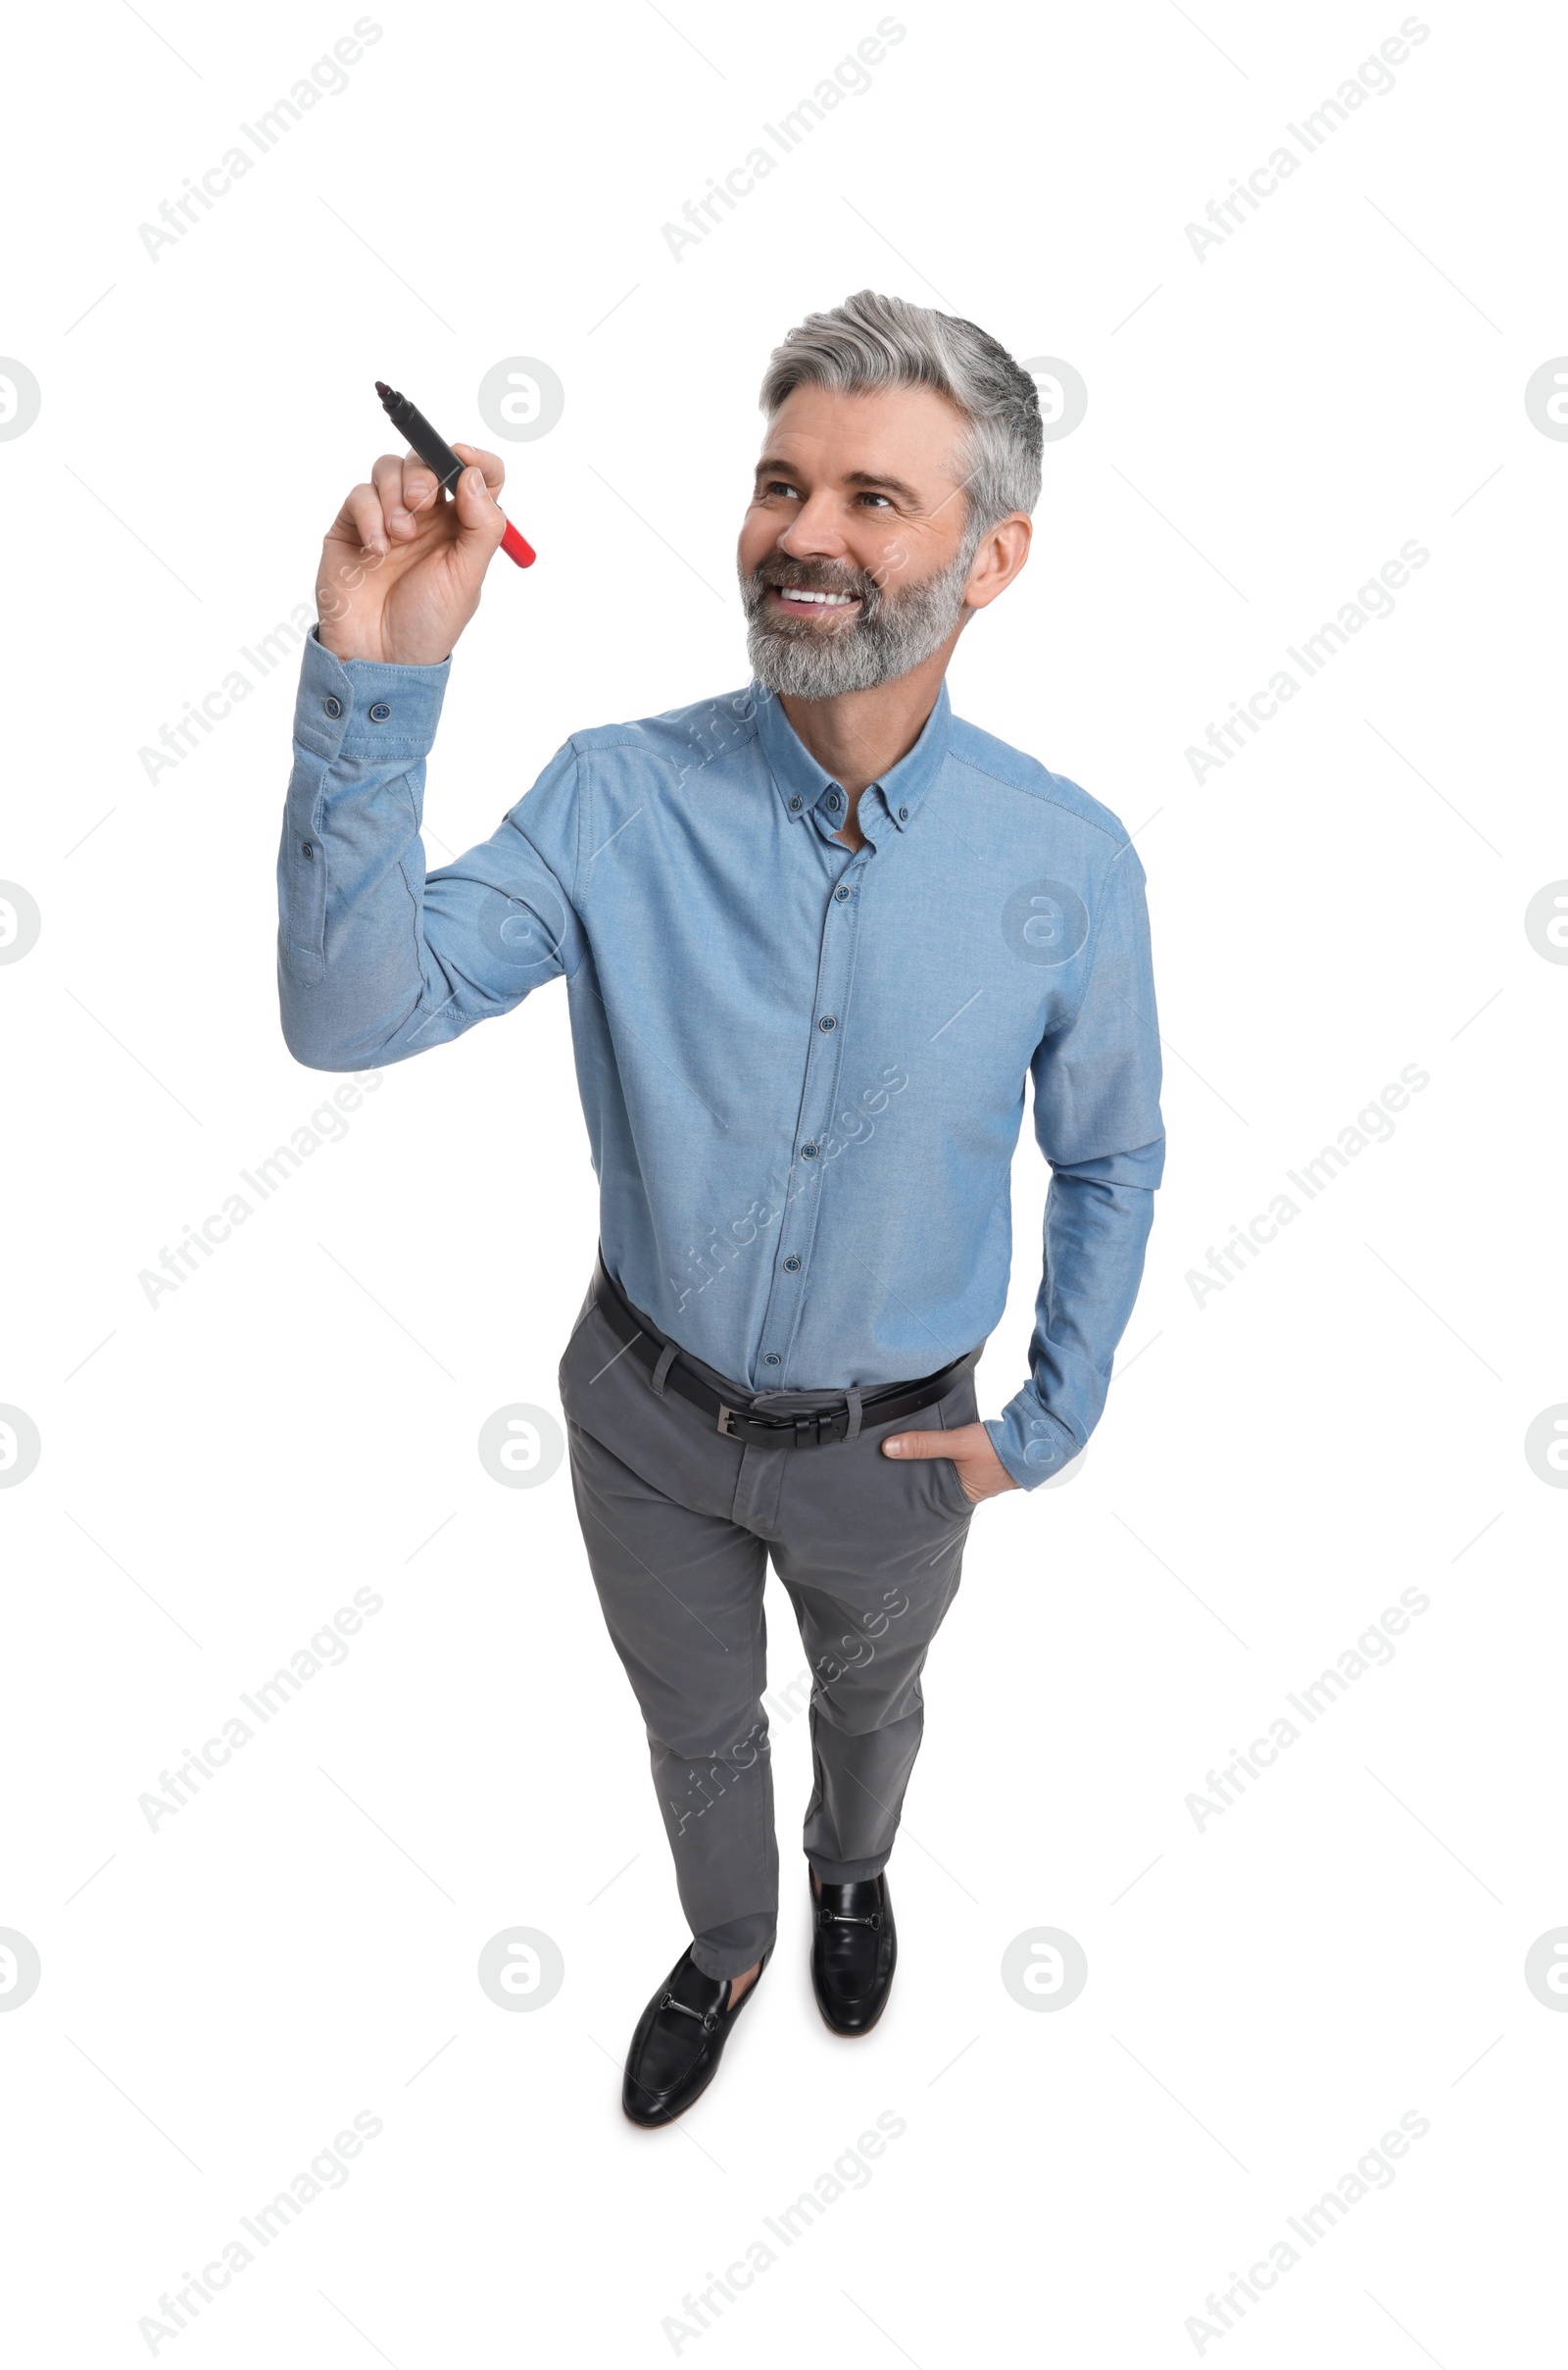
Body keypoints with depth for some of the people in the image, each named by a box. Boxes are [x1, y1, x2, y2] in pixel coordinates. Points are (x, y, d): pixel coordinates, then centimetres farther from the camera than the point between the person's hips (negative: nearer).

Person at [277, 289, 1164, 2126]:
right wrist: (372, 680, -38)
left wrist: (1049, 1423, -1)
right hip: (647, 1416, 0)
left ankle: (851, 1874, 66)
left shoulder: (1069, 861, -18)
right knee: (696, 1726, 26)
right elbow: (351, 1012, -27)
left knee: (868, 1700, 30)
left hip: (890, 1443, 0)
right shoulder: (623, 796, -18)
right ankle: (726, 1943, 59)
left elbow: (1110, 1160, -3)